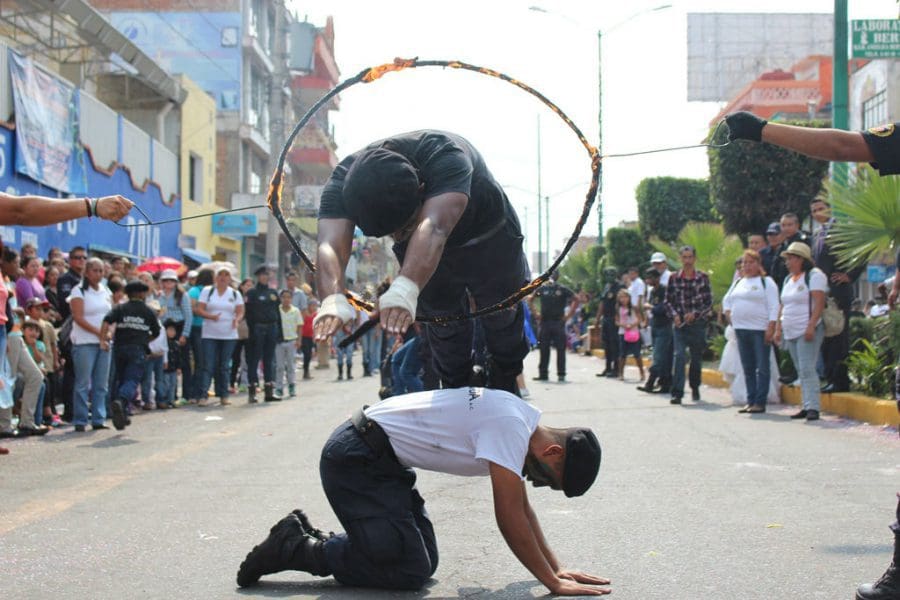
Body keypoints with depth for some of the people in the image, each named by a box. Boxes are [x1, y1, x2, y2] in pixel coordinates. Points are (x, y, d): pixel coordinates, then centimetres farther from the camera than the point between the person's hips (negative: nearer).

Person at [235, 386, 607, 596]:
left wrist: (556, 568, 14)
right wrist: (553, 583, -14)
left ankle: (306, 536, 16)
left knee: (425, 560, 6)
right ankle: (295, 548, -2)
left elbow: (521, 507, 17)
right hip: (354, 460, -10)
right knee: (410, 570, -13)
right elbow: (510, 518, -21)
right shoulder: (510, 427, -21)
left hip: (380, 460, 10)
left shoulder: (520, 422, 8)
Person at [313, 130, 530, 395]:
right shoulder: (343, 183, -33)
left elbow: (434, 227, -60)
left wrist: (407, 287, -78)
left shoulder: (446, 156, -44)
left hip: (487, 239, -2)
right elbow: (330, 246, -49)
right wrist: (333, 298, -71)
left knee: (502, 323, 9)